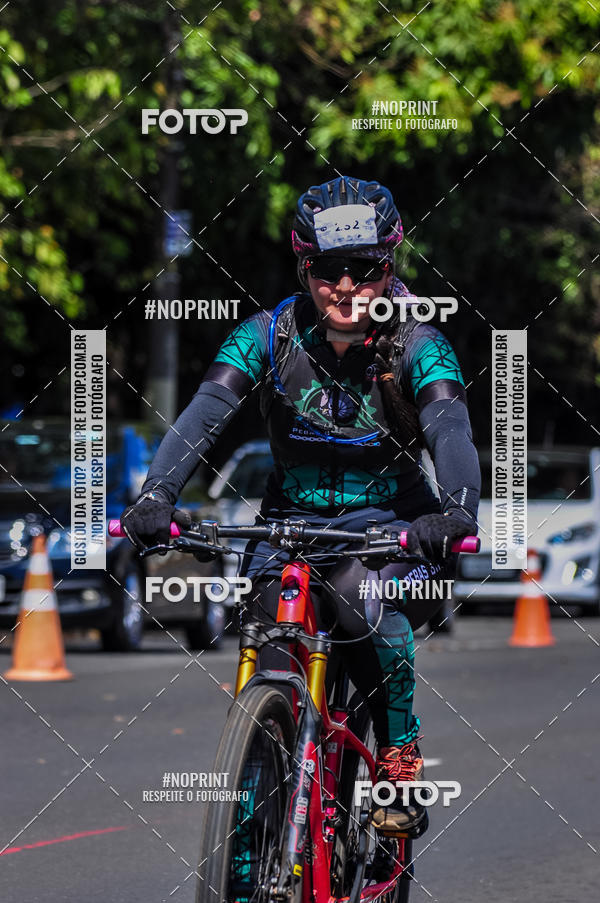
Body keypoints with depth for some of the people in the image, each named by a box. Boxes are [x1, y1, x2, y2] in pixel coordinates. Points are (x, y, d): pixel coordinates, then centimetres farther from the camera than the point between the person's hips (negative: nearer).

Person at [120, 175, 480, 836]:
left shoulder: (415, 346, -13)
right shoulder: (269, 336, -8)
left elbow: (451, 433, -29)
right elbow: (204, 413, -20)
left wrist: (457, 510, -50)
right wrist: (156, 495, -38)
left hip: (390, 521, -2)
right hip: (294, 518, 2)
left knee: (362, 595, -34)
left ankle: (400, 760, -16)